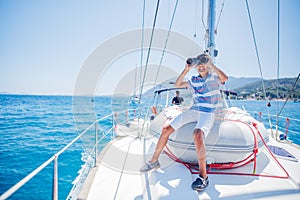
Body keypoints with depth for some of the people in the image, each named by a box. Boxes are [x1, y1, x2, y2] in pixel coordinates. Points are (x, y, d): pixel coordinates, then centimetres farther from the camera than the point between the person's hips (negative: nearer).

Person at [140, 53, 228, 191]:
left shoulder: (213, 77, 3)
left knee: (197, 135, -37)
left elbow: (225, 78, -19)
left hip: (208, 114, -5)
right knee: (166, 129, -6)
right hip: (194, 111, 6)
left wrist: (211, 64, -15)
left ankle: (203, 176, -23)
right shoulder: (194, 80, 15)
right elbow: (177, 84, 10)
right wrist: (186, 70, 3)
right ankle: (154, 161, 8)